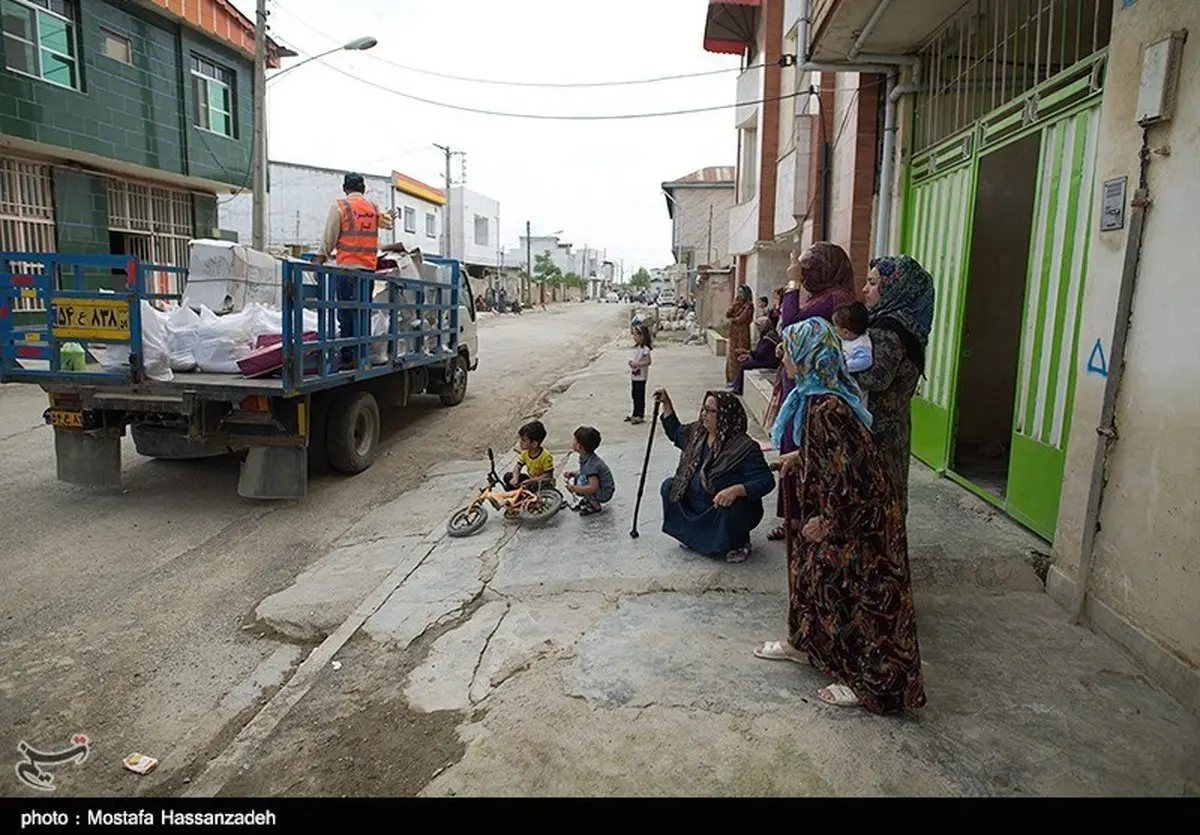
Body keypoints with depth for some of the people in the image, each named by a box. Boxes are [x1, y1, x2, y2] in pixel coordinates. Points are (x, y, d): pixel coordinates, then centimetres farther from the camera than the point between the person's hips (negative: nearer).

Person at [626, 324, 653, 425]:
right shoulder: (636, 348, 11)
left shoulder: (645, 349, -17)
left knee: (640, 396, -2)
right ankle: (635, 415, 26)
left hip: (641, 377, -9)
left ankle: (640, 416, 7)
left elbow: (647, 361, -22)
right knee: (635, 396, 16)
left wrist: (636, 364, -24)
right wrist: (631, 362, 1)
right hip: (634, 376, 9)